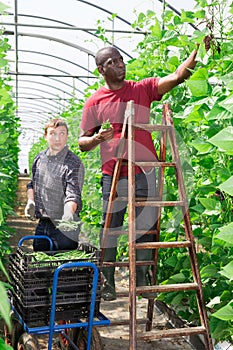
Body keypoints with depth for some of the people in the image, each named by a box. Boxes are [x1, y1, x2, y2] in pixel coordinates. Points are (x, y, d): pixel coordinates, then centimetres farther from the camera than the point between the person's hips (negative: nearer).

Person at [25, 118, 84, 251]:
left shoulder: (74, 163, -13)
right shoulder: (39, 158, 6)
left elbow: (73, 195, -23)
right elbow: (32, 183, 22)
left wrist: (68, 213, -41)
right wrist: (30, 201, 5)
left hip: (64, 226, -6)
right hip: (42, 225, 6)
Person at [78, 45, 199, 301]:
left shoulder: (143, 89, 7)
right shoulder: (94, 102, 5)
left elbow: (178, 75, -5)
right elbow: (82, 143, 7)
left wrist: (198, 51, -20)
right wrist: (98, 138, -15)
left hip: (145, 173, 1)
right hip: (113, 175, -1)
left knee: (146, 228, 6)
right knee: (110, 229, 3)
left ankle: (142, 282, 20)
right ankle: (107, 284, 16)